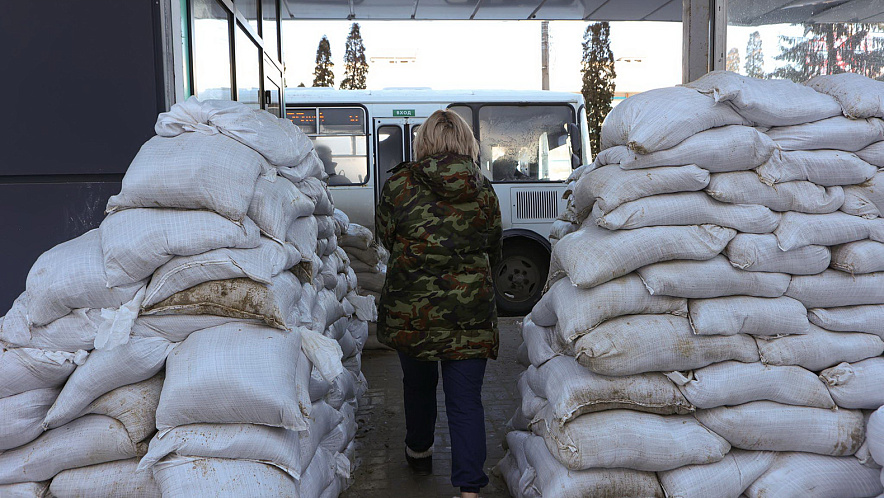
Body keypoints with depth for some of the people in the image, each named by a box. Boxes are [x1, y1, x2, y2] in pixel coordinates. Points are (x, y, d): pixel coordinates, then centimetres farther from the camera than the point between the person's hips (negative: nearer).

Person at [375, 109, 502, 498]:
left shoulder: (400, 183, -6)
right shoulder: (484, 191, 0)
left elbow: (385, 237, 8)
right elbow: (494, 254, 10)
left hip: (409, 309, 0)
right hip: (470, 315, 0)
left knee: (418, 384, 23)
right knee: (466, 401, 5)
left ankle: (419, 452, 45)